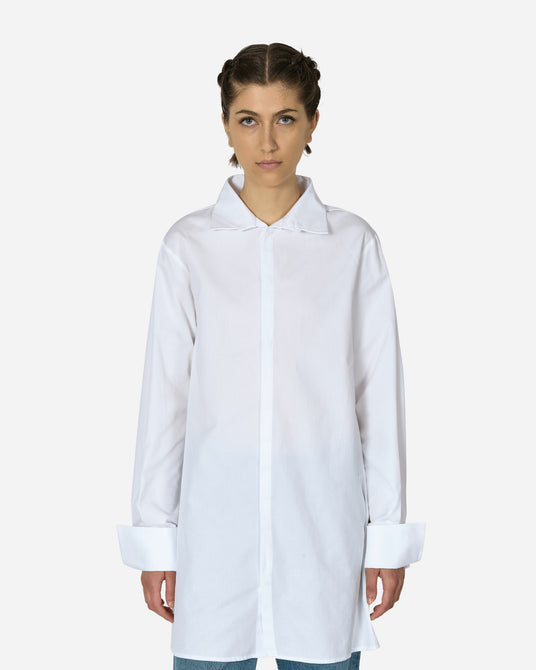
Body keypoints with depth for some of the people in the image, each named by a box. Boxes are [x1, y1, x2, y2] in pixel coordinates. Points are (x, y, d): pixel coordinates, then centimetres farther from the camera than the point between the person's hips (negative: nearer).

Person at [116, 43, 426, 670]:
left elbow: (379, 394, 3)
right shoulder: (189, 244, 1)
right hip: (217, 517, 0)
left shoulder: (353, 243, 0)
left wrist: (388, 534, 2)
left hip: (322, 520, 0)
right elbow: (164, 396, 3)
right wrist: (154, 536, 3)